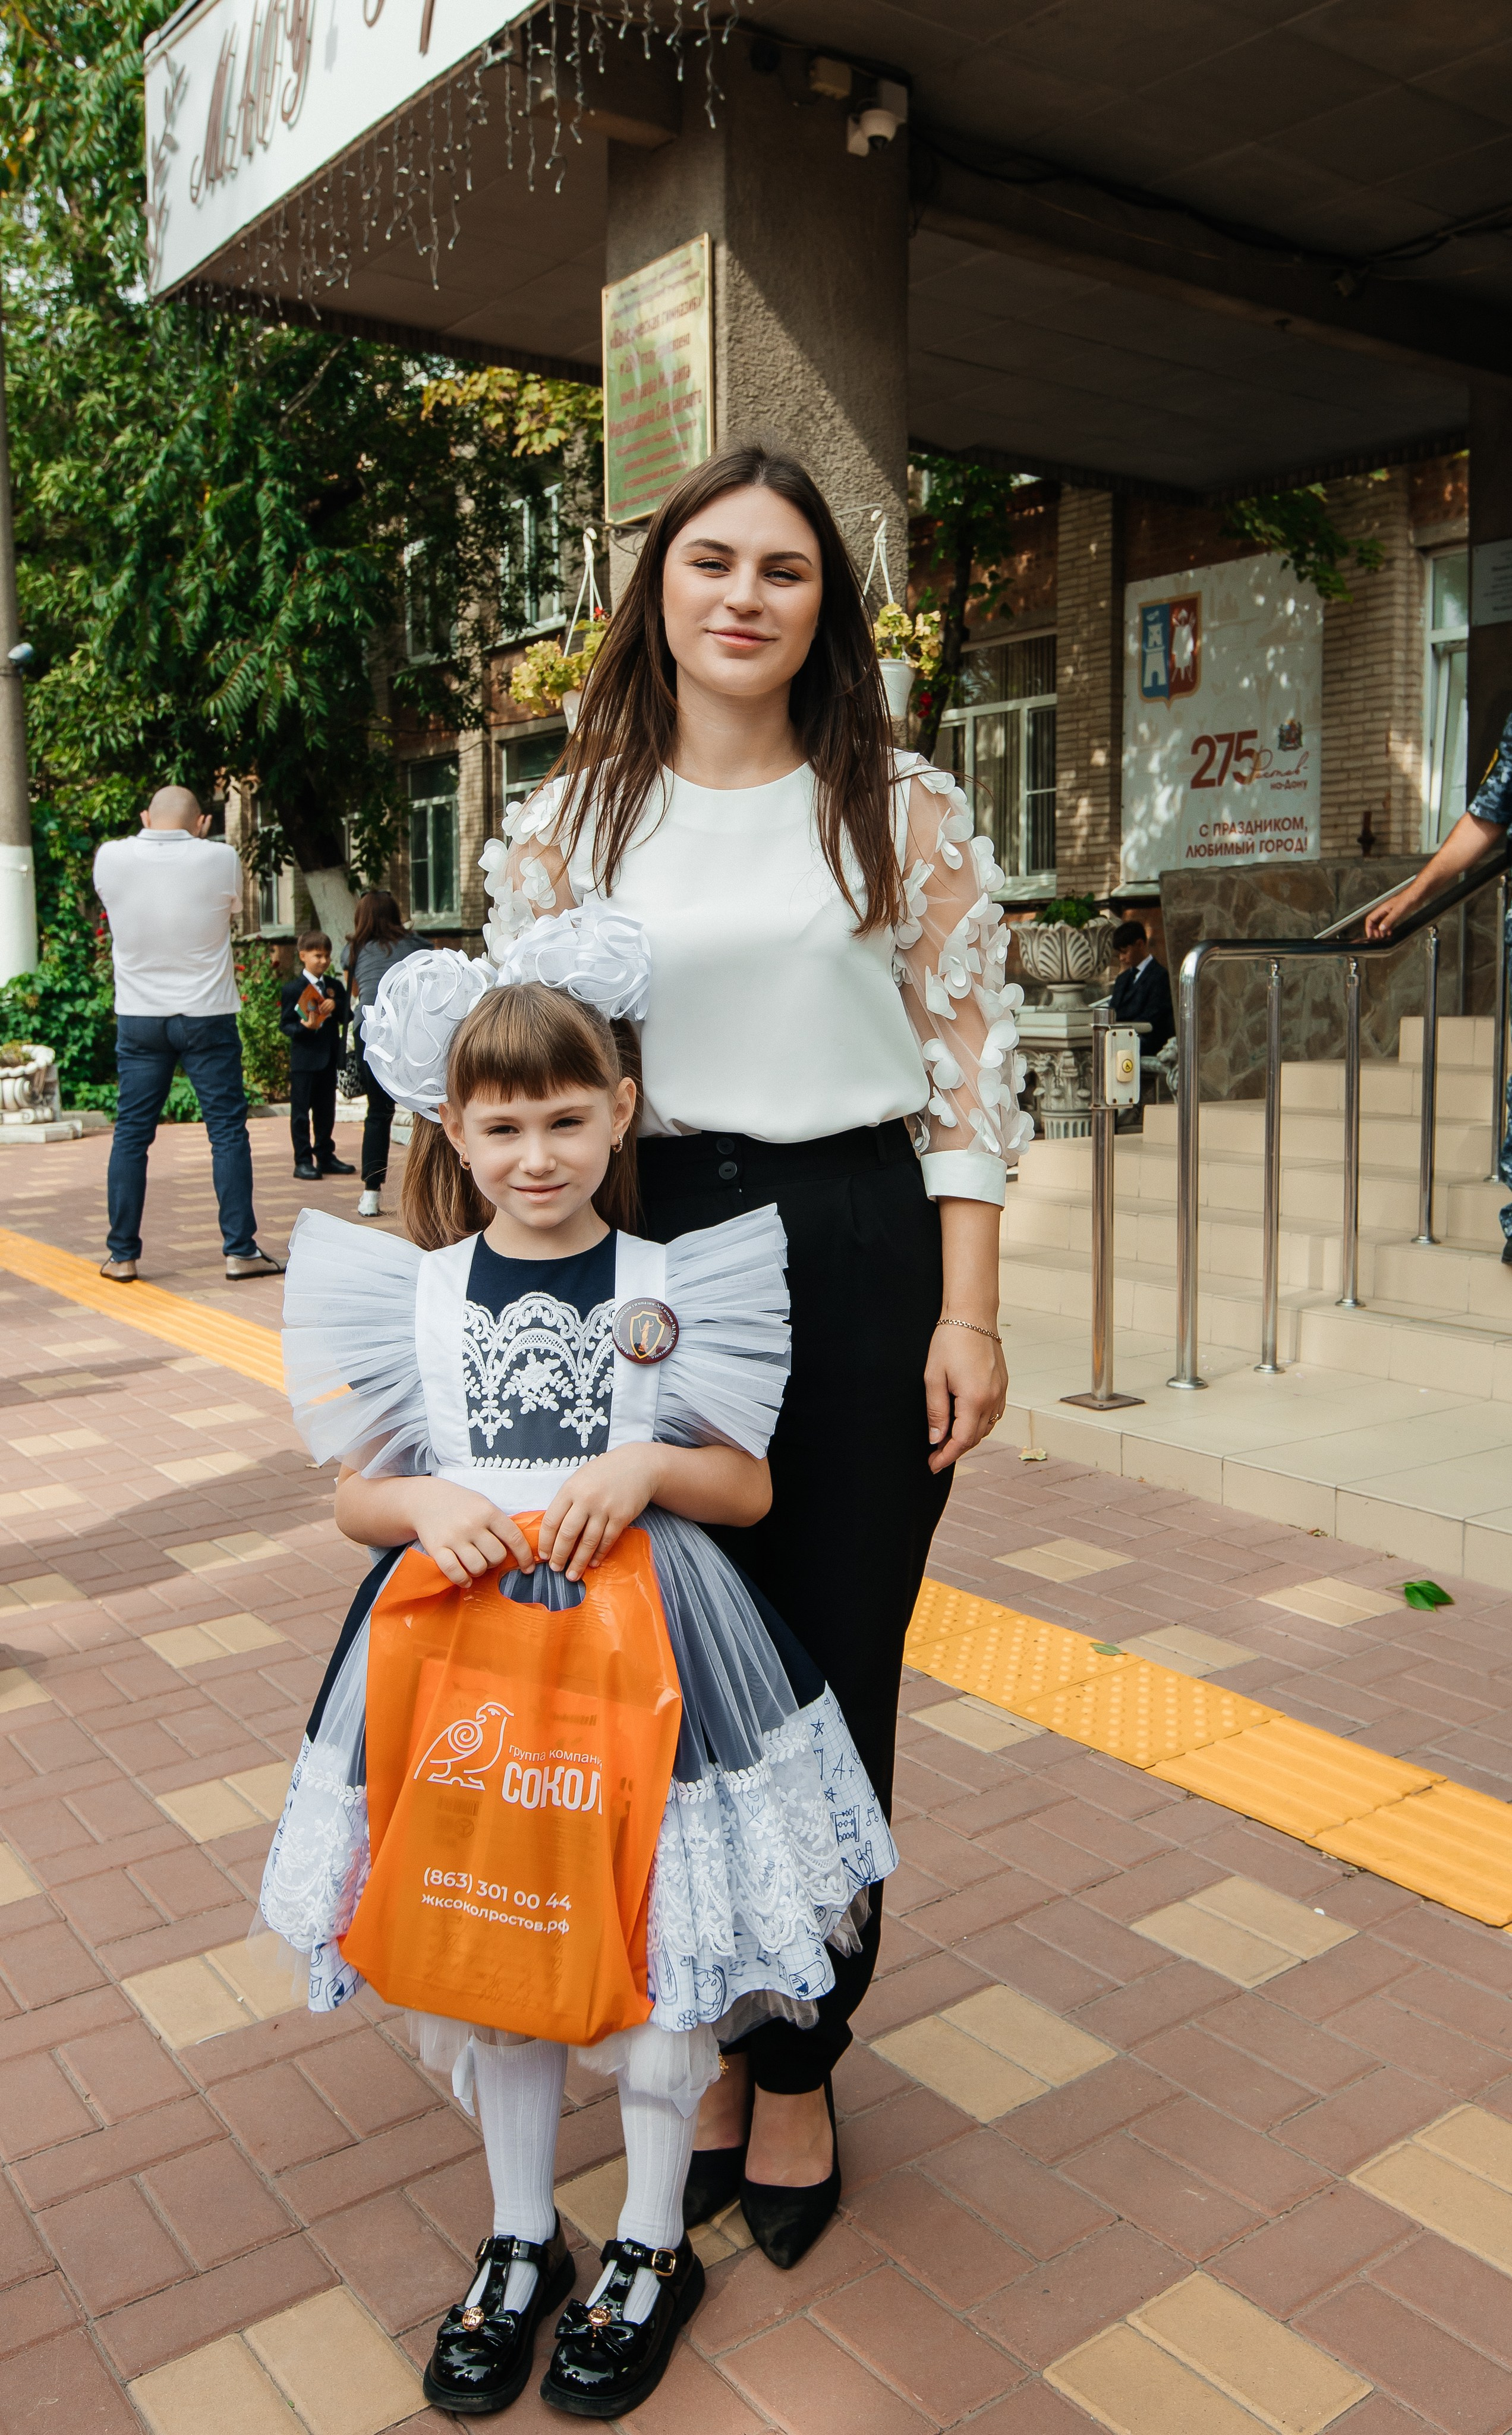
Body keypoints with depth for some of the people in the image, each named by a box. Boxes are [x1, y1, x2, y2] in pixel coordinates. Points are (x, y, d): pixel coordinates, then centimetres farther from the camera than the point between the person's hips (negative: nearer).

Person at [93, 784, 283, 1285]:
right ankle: (240, 1250, 4)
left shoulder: (111, 857, -4)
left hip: (138, 1018, 2)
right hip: (206, 1017, -2)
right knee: (228, 1132, 4)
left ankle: (122, 1255, 11)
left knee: (131, 1134, 8)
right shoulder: (220, 859, -10)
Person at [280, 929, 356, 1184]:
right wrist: (303, 1027, -25)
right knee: (301, 1112, -1)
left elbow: (347, 1018, 7)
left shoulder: (336, 987, 11)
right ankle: (303, 1162, 2)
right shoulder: (293, 988, -5)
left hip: (329, 1057, 5)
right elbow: (286, 1024, -6)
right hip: (304, 1059, -5)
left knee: (326, 1111, 13)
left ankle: (326, 1157, 22)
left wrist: (336, 1005, -12)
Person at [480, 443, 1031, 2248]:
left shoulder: (902, 812, 3)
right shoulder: (574, 822, 6)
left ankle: (797, 2058, 31)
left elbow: (971, 1067, 1)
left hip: (862, 1256, -1)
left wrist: (967, 1315, -6)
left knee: (832, 1671, 8)